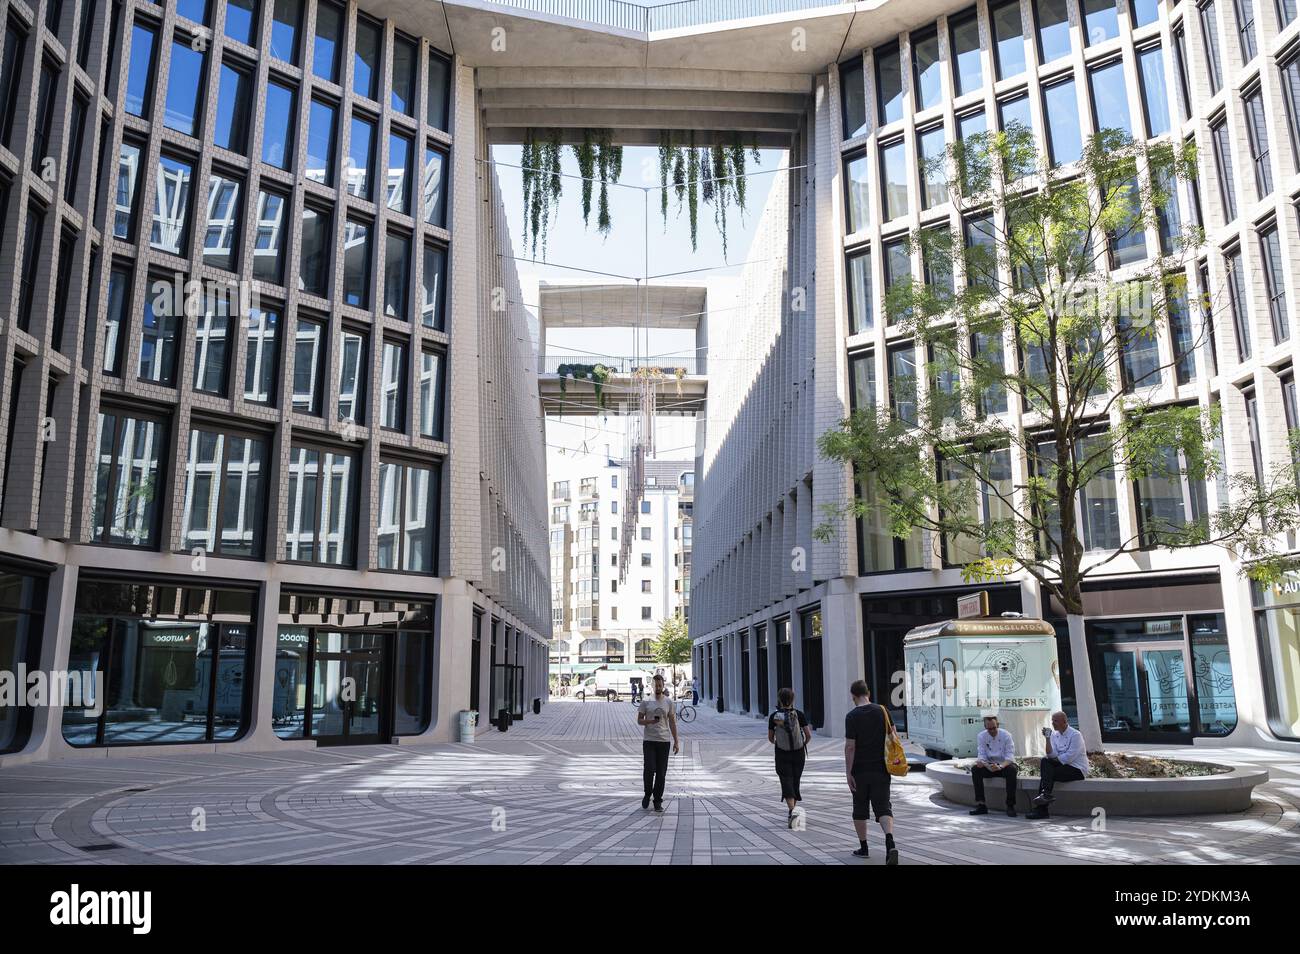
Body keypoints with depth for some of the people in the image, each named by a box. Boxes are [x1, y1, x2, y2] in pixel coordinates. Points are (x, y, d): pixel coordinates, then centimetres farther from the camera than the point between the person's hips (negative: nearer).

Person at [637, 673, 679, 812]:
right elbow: (639, 720, 3)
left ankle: (658, 801, 13)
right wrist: (650, 721, -17)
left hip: (664, 741, 2)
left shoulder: (668, 701, 7)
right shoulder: (646, 701, 2)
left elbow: (672, 722, 10)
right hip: (649, 741, -2)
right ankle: (647, 794, 15)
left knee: (661, 773, 3)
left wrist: (676, 741, 6)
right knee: (649, 769, -11)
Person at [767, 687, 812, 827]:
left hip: (782, 754, -1)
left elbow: (770, 738, 3)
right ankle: (792, 813, 25)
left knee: (787, 783, -2)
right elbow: (809, 735, -6)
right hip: (799, 754, 1)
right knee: (795, 782, 15)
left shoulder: (774, 717, -6)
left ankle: (792, 811, -23)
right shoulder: (799, 715, -6)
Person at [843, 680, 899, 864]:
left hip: (860, 771, -3)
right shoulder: (882, 711, 1)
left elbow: (850, 747, -13)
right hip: (880, 769, 3)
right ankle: (890, 843, -21)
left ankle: (863, 847, 21)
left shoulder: (852, 716, -11)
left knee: (860, 809, 13)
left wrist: (848, 773, -10)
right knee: (883, 808, 1)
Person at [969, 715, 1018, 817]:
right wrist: (981, 761, -33)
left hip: (1005, 765, -3)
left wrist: (1000, 766, -39)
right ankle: (981, 804, -23)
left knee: (1011, 770, -37)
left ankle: (1010, 805, -29)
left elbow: (1009, 757, -19)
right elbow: (982, 755, -7)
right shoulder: (981, 736, -4)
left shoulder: (1006, 735, -13)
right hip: (990, 766, 3)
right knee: (975, 769, -25)